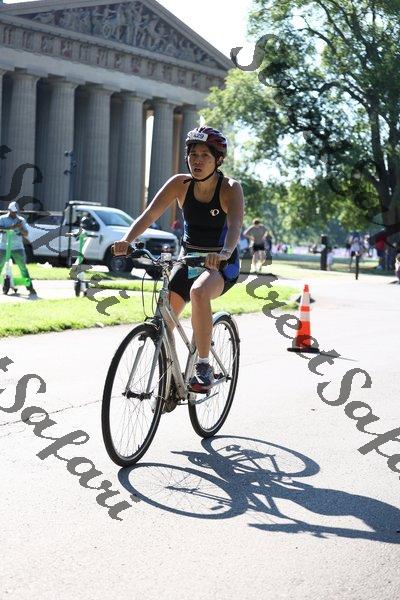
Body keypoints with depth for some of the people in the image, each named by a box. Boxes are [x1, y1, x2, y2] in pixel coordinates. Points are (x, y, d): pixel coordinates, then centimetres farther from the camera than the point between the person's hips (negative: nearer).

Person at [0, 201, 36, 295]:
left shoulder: (21, 220, 8)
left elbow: (26, 235, 6)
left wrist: (21, 228, -13)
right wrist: (11, 227, -25)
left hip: (17, 248, 1)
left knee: (23, 267, -2)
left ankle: (30, 287, 0)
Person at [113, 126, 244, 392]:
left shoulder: (230, 188, -16)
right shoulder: (180, 184, -6)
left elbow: (235, 226, -33)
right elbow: (149, 215, -15)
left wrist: (224, 253, -54)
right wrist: (127, 240, -34)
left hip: (222, 263, -4)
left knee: (199, 292, -36)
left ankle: (204, 366, -24)